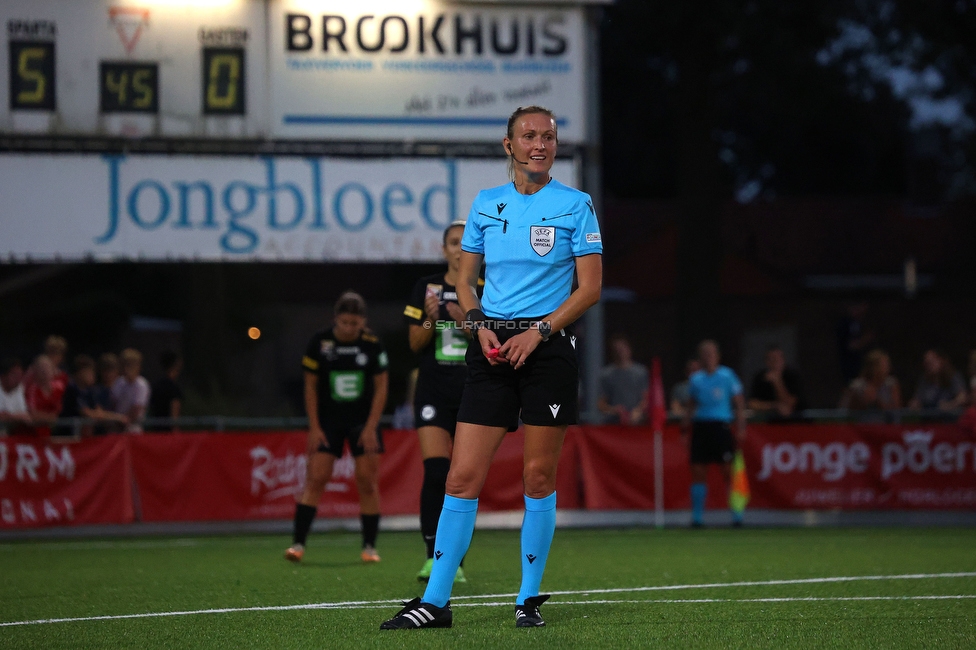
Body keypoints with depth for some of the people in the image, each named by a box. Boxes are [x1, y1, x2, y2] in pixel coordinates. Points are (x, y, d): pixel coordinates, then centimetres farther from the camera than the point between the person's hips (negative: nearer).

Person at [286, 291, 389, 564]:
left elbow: (381, 387, -1)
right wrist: (314, 427, -4)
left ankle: (369, 547, 5)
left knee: (367, 481, -3)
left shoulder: (372, 345, -7)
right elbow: (310, 387, 0)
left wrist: (371, 427, -7)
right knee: (315, 478, -9)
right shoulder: (319, 343, -7)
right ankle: (298, 543, -10)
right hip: (328, 421, 0)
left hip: (363, 421, 0)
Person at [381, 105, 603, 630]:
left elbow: (591, 287, -2)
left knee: (538, 477, 0)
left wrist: (538, 331, -12)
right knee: (463, 475, -4)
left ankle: (530, 598, 11)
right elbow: (466, 279, 15)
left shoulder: (575, 205, 1)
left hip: (548, 346, -2)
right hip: (492, 346, 2)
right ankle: (435, 601, -2)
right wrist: (479, 324, -4)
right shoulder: (485, 205, 10)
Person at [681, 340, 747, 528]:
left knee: (728, 471, -6)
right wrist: (685, 430, 12)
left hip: (721, 426, -3)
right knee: (698, 472, -1)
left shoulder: (727, 376, 1)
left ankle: (737, 517, 0)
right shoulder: (695, 379, 11)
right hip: (700, 426, 3)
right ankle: (697, 517, 5)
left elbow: (739, 404, 3)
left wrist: (740, 428, -5)